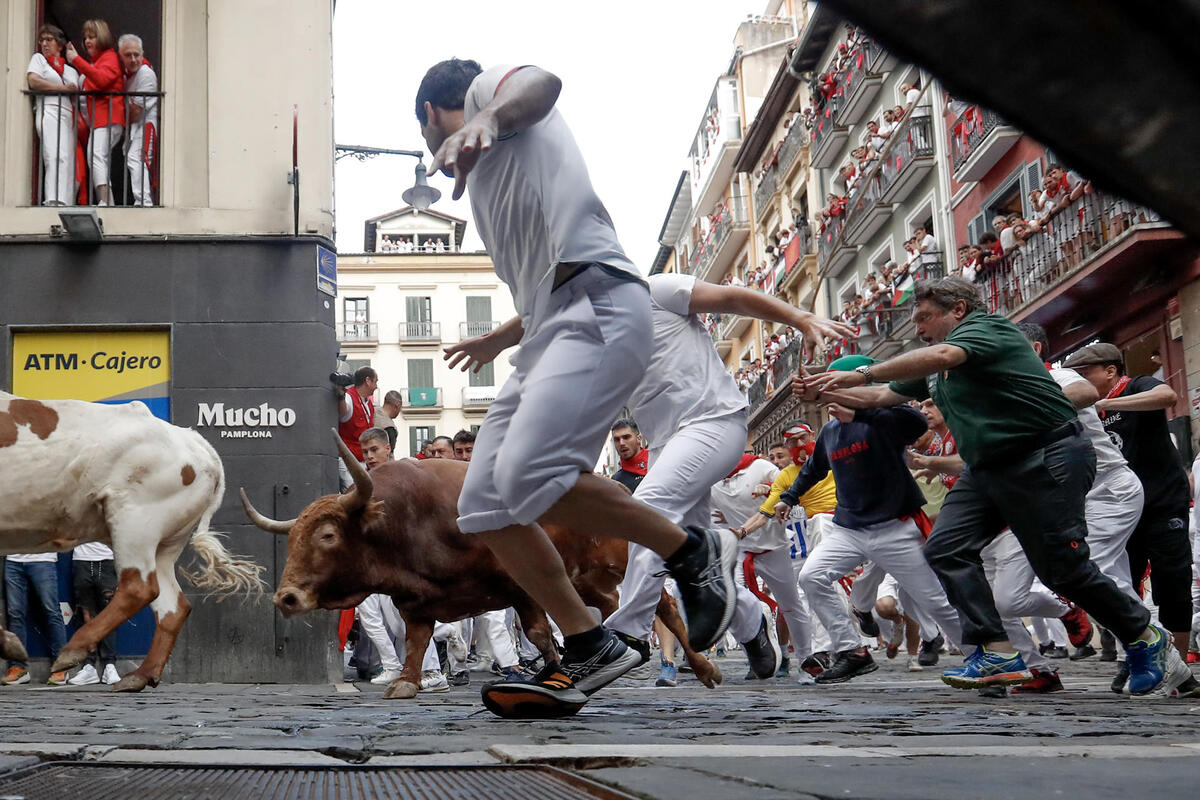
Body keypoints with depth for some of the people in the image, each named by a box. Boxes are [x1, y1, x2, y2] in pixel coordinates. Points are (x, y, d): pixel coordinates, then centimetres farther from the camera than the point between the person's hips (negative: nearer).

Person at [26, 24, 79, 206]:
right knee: (56, 157, -26)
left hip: (69, 117, 5)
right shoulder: (38, 59, 17)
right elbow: (33, 81, 0)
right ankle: (54, 200, -38)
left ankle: (66, 202, -16)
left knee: (69, 162, -9)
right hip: (49, 112, -5)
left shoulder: (71, 70, 29)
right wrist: (63, 88, 0)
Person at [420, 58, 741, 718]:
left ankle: (695, 552, -11)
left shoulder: (486, 89, 14)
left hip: (597, 309, -10)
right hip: (549, 334, 10)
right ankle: (588, 648, 1)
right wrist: (498, 340, 56)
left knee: (529, 476, -28)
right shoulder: (490, 175, 36)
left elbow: (542, 81, -13)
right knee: (483, 507, -1)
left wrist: (487, 120, -32)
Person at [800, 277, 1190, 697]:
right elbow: (879, 396, 23)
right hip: (986, 469, 9)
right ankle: (997, 653, -9)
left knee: (1062, 568, -7)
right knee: (946, 549, -7)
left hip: (1046, 458, -9)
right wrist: (822, 392, 9)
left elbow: (941, 356, -29)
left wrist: (862, 373, -29)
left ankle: (1147, 640, 15)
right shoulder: (933, 370, 18)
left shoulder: (987, 326, -9)